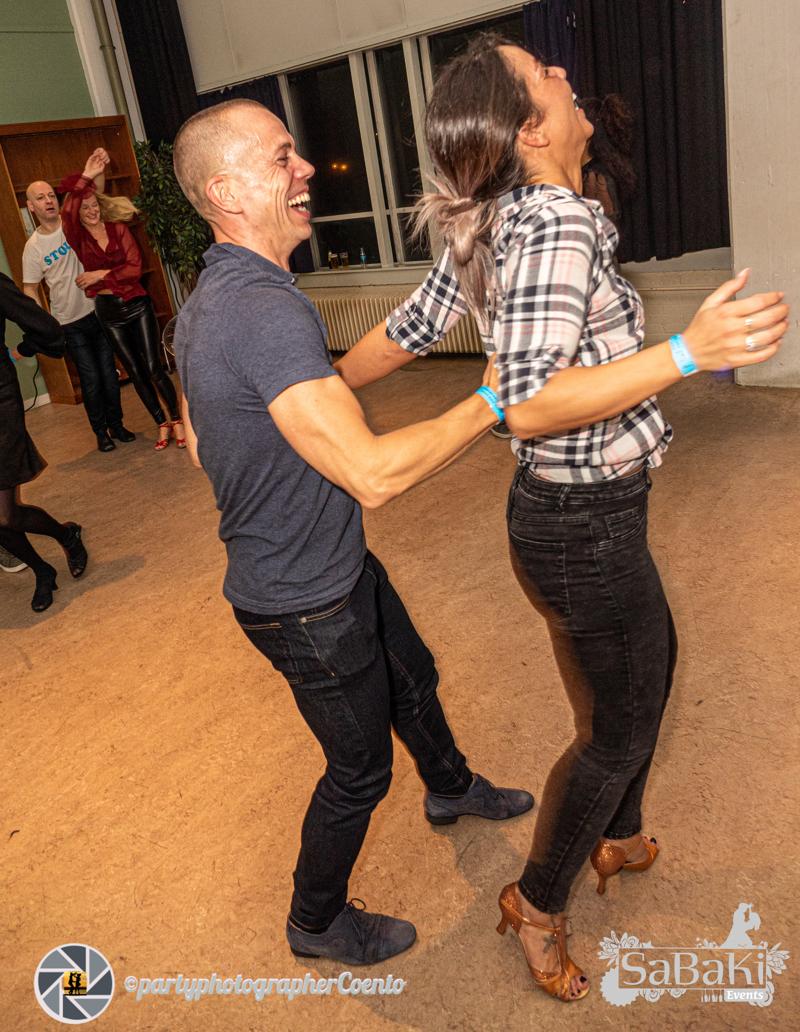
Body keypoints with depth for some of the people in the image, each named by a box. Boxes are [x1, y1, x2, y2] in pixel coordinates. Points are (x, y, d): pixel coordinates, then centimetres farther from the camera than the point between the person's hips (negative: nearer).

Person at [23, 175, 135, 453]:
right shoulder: (33, 247, -3)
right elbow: (30, 289, 0)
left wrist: (98, 170, -28)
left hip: (98, 312, 1)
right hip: (70, 324, -1)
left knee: (109, 374, 8)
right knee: (91, 380, 3)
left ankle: (116, 425, 25)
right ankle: (101, 432, 18)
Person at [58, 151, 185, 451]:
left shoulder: (118, 228, 2)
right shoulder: (77, 238, -1)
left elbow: (135, 267, -6)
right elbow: (66, 211, -20)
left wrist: (103, 274, -13)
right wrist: (86, 177, -26)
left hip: (136, 304, -1)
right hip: (108, 312, 1)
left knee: (154, 368, -6)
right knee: (136, 372, 7)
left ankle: (177, 420, 8)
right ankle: (162, 425, 18)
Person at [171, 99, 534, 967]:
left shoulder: (207, 299, 3)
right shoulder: (265, 309, -31)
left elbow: (198, 441, 14)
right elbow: (375, 472, -38)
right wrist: (492, 401, -27)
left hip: (339, 565, 10)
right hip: (306, 605, -9)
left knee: (412, 678, 29)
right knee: (358, 769, 12)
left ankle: (451, 788, 59)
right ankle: (317, 922, 40)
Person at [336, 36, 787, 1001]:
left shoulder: (488, 228, 3)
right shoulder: (557, 224, -23)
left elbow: (403, 332, 8)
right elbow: (530, 406, -33)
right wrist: (688, 351, -34)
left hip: (571, 510, 9)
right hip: (585, 527, -9)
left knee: (652, 662, 29)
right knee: (616, 730, 12)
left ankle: (619, 839, 52)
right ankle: (538, 905, 35)